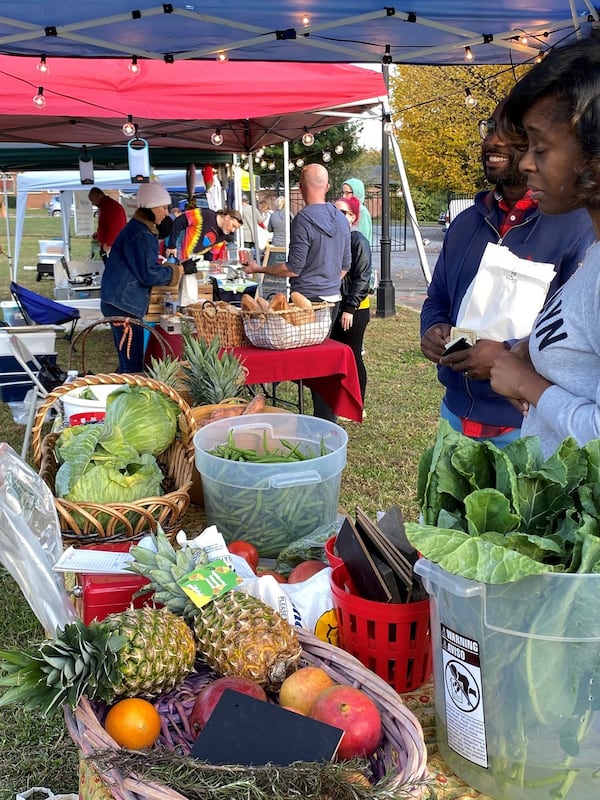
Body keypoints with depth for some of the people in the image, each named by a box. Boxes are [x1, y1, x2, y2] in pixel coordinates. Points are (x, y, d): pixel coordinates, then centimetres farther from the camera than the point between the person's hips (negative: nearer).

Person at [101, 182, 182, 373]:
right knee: (132, 366, -8)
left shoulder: (138, 228, 16)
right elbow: (148, 274, -17)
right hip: (124, 305, -10)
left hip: (123, 302, 10)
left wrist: (168, 270, 10)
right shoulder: (140, 235, -16)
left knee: (131, 363, 12)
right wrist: (174, 271, -2)